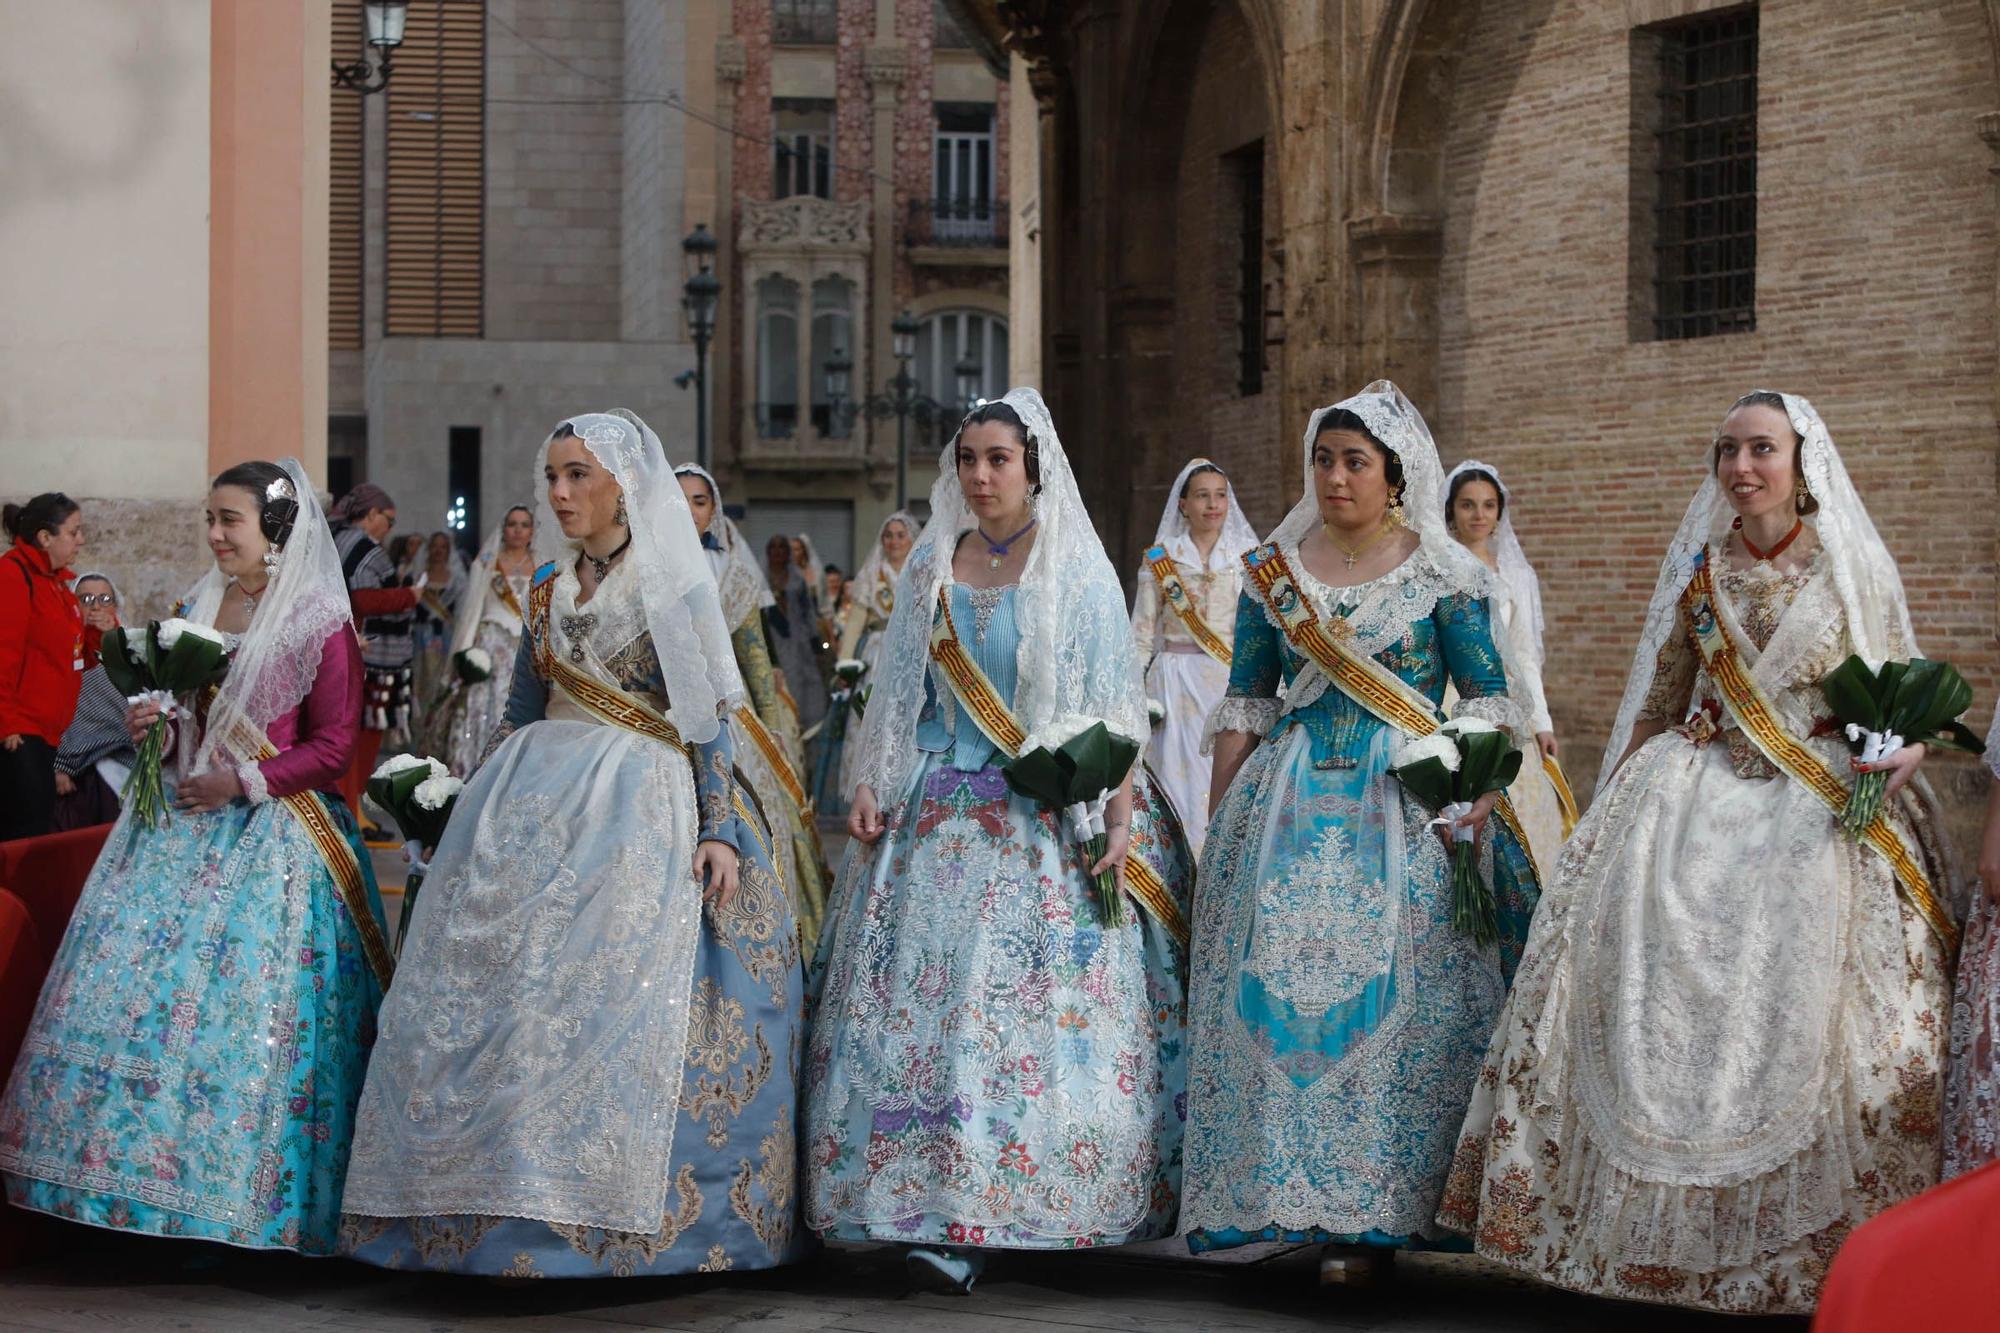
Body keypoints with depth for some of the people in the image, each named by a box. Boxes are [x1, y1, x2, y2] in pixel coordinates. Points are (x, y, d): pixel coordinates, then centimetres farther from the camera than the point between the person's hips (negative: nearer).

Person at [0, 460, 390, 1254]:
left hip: (273, 836, -7)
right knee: (136, 984, 1)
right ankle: (148, 1166, 10)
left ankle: (245, 1186, 2)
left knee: (251, 1005, -9)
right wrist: (152, 726, 2)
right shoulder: (197, 607, 13)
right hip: (182, 824, 7)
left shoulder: (320, 623, -7)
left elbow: (333, 745, -9)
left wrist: (242, 784, -16)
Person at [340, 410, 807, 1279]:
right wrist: (495, 810, 15)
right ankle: (512, 1197, 4)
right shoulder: (547, 591, 15)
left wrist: (718, 829, -12)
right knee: (503, 987, -2)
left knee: (621, 987, -14)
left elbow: (705, 719, -3)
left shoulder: (673, 587, 1)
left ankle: (619, 1216, -8)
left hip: (642, 807, -5)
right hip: (538, 806, 5)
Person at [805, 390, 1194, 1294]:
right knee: (924, 999, -4)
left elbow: (1113, 704, -1)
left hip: (1048, 816, -4)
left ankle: (991, 1214, -9)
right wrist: (871, 786, 5)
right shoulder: (930, 567, 14)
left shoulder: (1079, 571, 2)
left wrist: (1119, 816, -10)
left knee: (1037, 1006, -10)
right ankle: (952, 1224, -1)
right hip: (939, 812, 4)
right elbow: (900, 690, 16)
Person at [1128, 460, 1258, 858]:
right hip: (1176, 681, 0)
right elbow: (1142, 633, 7)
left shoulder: (1248, 555, 8)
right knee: (1180, 773, -3)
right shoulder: (1161, 557, 7)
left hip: (1233, 680, 0)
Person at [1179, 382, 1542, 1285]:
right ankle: (1297, 1198, 5)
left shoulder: (1443, 575, 2)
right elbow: (1245, 703, 12)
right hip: (1289, 804, 3)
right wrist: (1219, 824, 7)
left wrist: (1478, 792, -16)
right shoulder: (1273, 571, 10)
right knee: (1274, 988, -4)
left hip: (1407, 804, -3)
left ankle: (1372, 1213, -2)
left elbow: (1487, 701, 0)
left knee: (1393, 996, -8)